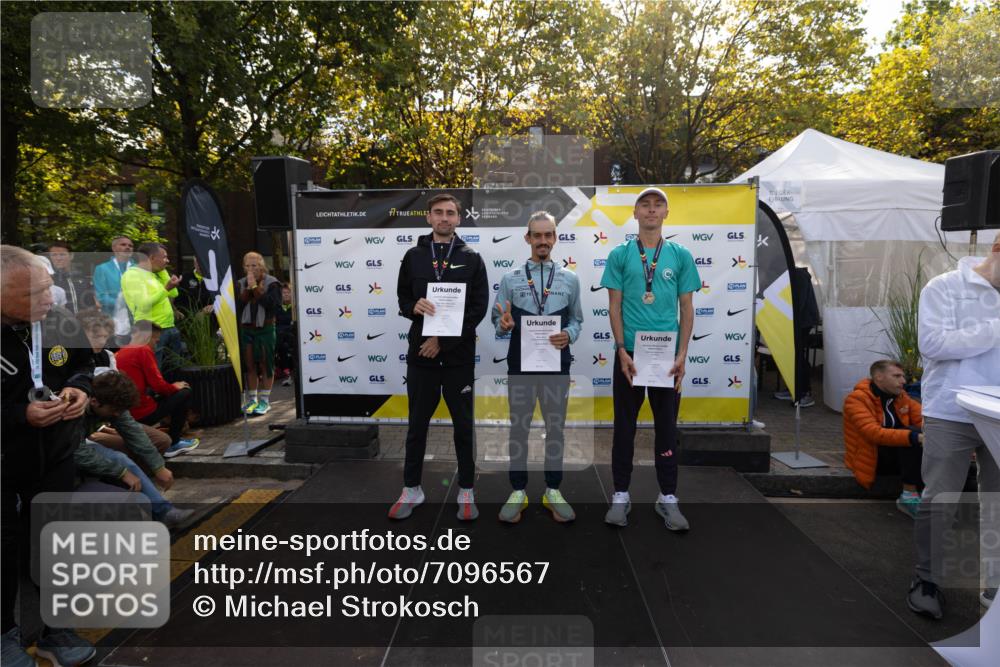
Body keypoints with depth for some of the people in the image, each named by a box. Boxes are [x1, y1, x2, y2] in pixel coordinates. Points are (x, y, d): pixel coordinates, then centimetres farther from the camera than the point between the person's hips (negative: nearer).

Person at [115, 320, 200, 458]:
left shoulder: (118, 354, 14)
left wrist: (170, 387, 18)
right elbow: (157, 384, -13)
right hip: (142, 414, -8)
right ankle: (173, 443, 12)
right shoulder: (143, 350, -9)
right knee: (185, 393, 8)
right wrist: (174, 387, 7)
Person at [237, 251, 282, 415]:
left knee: (266, 364, 0)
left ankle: (264, 400, 10)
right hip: (246, 329, 4)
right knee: (249, 365, 7)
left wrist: (255, 288, -16)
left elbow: (272, 304, -19)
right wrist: (248, 289, -11)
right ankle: (251, 399, 16)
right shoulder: (241, 284, 9)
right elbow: (237, 305, -2)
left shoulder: (271, 283, -5)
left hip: (265, 329, -4)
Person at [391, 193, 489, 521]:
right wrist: (414, 306, -15)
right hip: (420, 353, 2)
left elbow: (479, 307, -6)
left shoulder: (471, 258, 2)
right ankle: (411, 489, 25)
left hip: (459, 355, -1)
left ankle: (466, 491, 20)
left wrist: (443, 340, -13)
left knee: (463, 424, 7)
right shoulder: (413, 256, 8)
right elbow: (402, 299, 10)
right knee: (417, 424, 11)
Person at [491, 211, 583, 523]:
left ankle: (553, 491, 24)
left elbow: (577, 320, 7)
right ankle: (518, 491, 20)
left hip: (556, 364, 1)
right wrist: (504, 325, -20)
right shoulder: (511, 279, 2)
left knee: (555, 428, 10)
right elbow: (496, 319, 2)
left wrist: (568, 335, -13)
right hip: (520, 364, -1)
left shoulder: (570, 279, 5)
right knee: (519, 428, 7)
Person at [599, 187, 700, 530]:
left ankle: (668, 498, 20)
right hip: (629, 353, -1)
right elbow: (614, 307, 0)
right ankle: (621, 495, 18)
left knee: (667, 427, 9)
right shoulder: (620, 255, 2)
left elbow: (686, 308, 4)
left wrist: (681, 354, -5)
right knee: (625, 426, 7)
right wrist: (622, 351, -10)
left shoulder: (681, 255, 5)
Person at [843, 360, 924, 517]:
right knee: (912, 433, -28)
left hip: (900, 454, 6)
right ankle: (910, 494, -27)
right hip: (872, 456, -6)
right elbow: (874, 433, -28)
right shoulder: (856, 399, -15)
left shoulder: (901, 396, 9)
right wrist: (915, 437, -39)